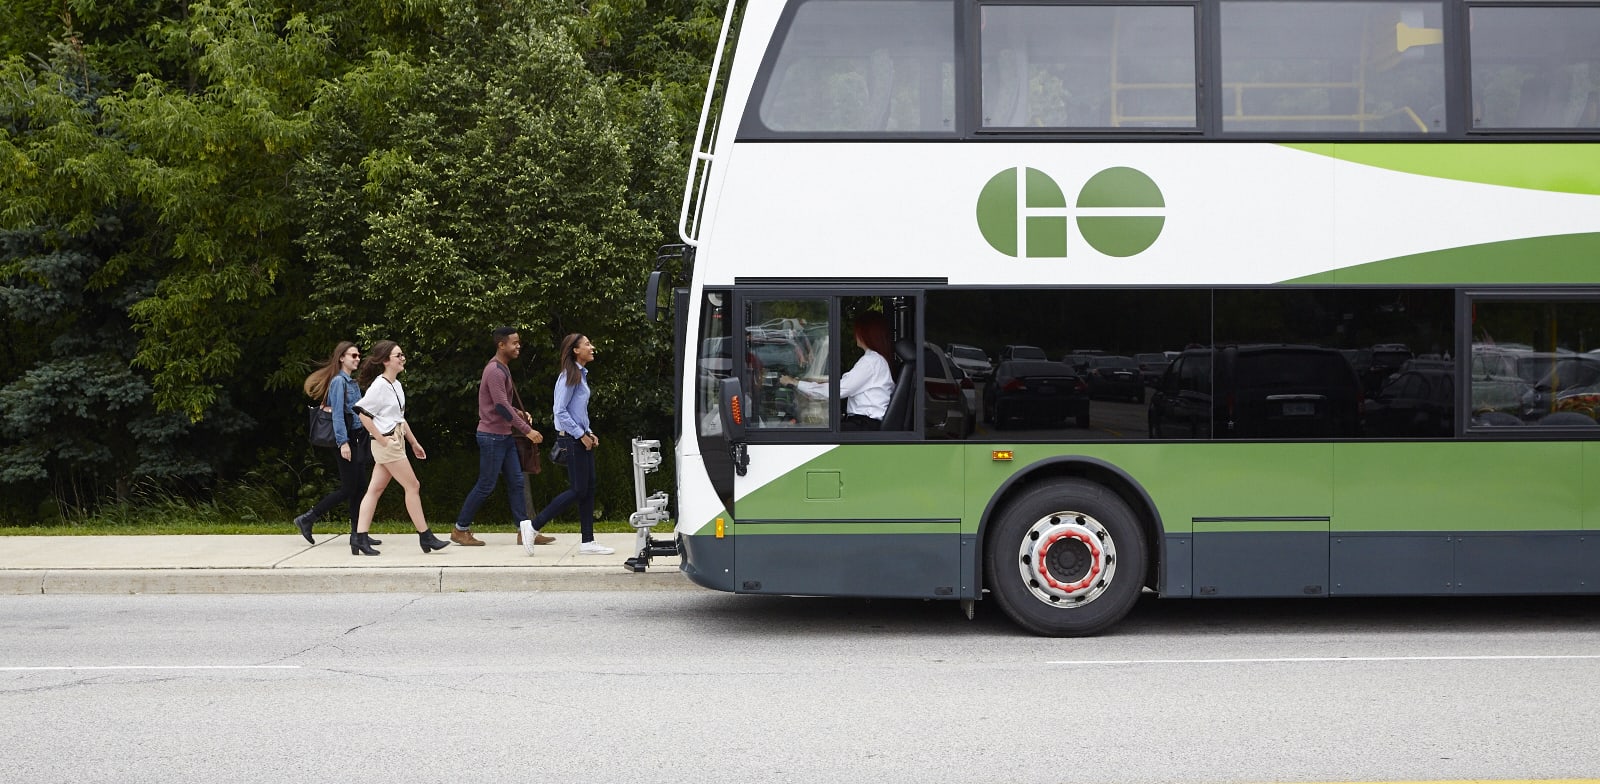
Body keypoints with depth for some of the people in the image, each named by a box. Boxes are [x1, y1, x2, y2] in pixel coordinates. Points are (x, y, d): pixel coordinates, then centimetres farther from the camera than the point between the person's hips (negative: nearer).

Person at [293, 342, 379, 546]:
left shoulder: (351, 381, 16)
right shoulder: (339, 381, -11)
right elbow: (337, 414, -17)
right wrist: (343, 442, -22)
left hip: (357, 439, 9)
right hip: (345, 439, -9)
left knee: (359, 486, 6)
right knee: (348, 489, -7)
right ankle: (307, 520, 0)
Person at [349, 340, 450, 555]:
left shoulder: (396, 385, 13)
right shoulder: (379, 386, -15)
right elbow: (363, 413, -21)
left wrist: (414, 442, 21)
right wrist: (381, 439, -19)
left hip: (396, 441, 9)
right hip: (387, 443, -9)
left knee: (375, 490, 6)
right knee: (413, 487, -4)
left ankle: (359, 537, 5)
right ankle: (425, 537, 1)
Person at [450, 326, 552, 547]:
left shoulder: (503, 369, 14)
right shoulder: (495, 371, -18)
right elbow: (501, 407, -24)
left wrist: (519, 413, 8)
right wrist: (527, 430, -23)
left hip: (504, 436, 10)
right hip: (492, 436, -10)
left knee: (516, 482, 5)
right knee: (486, 485, -3)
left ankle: (524, 531, 5)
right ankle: (461, 529, 7)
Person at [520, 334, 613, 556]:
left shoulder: (581, 375, 16)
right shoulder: (569, 377, -13)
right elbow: (560, 412, -18)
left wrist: (589, 433, 13)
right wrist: (581, 435, -16)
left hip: (581, 437, 10)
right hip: (570, 438, -10)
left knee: (589, 488, 7)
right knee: (578, 490, -9)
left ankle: (588, 542, 9)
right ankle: (533, 525, -3)